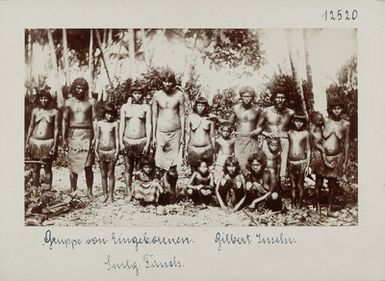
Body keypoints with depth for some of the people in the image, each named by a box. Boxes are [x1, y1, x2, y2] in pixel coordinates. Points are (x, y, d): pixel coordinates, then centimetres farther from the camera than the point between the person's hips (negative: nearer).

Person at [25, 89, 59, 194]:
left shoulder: (54, 112, 1)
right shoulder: (35, 111, 6)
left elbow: (56, 129, -1)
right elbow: (31, 127, 11)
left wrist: (55, 145, -6)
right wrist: (27, 142, 8)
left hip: (48, 143, -2)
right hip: (35, 142, 2)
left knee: (48, 168, 3)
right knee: (35, 168, 8)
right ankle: (34, 191, 15)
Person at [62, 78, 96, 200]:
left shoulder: (91, 102, 4)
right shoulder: (68, 102, 7)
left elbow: (94, 120, 5)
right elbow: (65, 121, 9)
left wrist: (95, 137, -2)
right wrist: (64, 139, 4)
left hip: (87, 135, -1)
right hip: (73, 134, 1)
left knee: (88, 166, -1)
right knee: (73, 166, 3)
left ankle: (89, 192, 9)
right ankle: (73, 191, 12)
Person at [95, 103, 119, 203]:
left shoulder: (115, 124, 0)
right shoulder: (99, 123, 6)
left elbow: (117, 137, 1)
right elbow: (97, 138, 10)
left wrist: (117, 150, -4)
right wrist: (96, 150, 6)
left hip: (111, 151, -2)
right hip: (101, 151, 2)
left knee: (110, 174, 2)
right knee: (103, 175, 8)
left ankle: (111, 195, 9)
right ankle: (105, 195, 17)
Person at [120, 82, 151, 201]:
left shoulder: (146, 108, 3)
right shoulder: (125, 107, 6)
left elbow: (148, 125, 1)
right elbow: (122, 125, 6)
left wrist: (148, 143, -6)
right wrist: (121, 142, 0)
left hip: (141, 141, -1)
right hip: (127, 141, 1)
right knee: (128, 168, 4)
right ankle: (129, 193, 11)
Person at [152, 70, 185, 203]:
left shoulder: (179, 95, 0)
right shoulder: (157, 95, 2)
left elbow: (182, 115, 3)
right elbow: (154, 116, 6)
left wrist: (182, 136, 1)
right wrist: (153, 136, 4)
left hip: (175, 133, -1)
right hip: (160, 133, 1)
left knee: (172, 167, -3)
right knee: (161, 165, -3)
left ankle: (171, 193, 9)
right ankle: (168, 191, 7)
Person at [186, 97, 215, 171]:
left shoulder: (209, 119, -1)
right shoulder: (191, 117, 2)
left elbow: (212, 136, 6)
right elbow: (188, 134, 8)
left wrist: (214, 152, 8)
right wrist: (186, 150, 8)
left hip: (207, 149, -1)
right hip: (193, 149, 1)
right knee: (194, 171, 5)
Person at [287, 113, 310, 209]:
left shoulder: (305, 133, 1)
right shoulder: (289, 133, 6)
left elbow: (308, 150, 4)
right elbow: (286, 148, 12)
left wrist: (307, 165, 1)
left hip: (301, 162, -2)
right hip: (291, 162, 2)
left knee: (300, 185, 4)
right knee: (293, 186, 7)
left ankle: (299, 206, 11)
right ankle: (293, 207, 13)